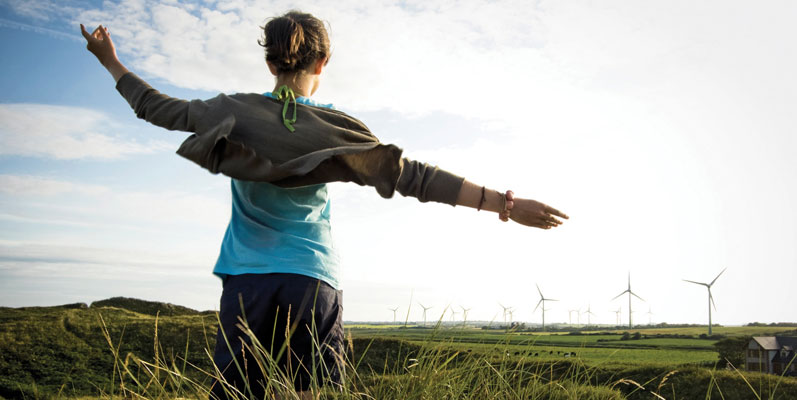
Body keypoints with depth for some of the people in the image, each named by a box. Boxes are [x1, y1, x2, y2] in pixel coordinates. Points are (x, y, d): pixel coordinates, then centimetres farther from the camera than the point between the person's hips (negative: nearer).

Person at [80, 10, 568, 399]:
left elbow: (158, 108, 16)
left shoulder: (233, 112, 2)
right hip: (314, 285, -1)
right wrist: (506, 203, -8)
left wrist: (111, 61, 34)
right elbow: (414, 176, -8)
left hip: (246, 281, 1)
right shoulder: (337, 128, -3)